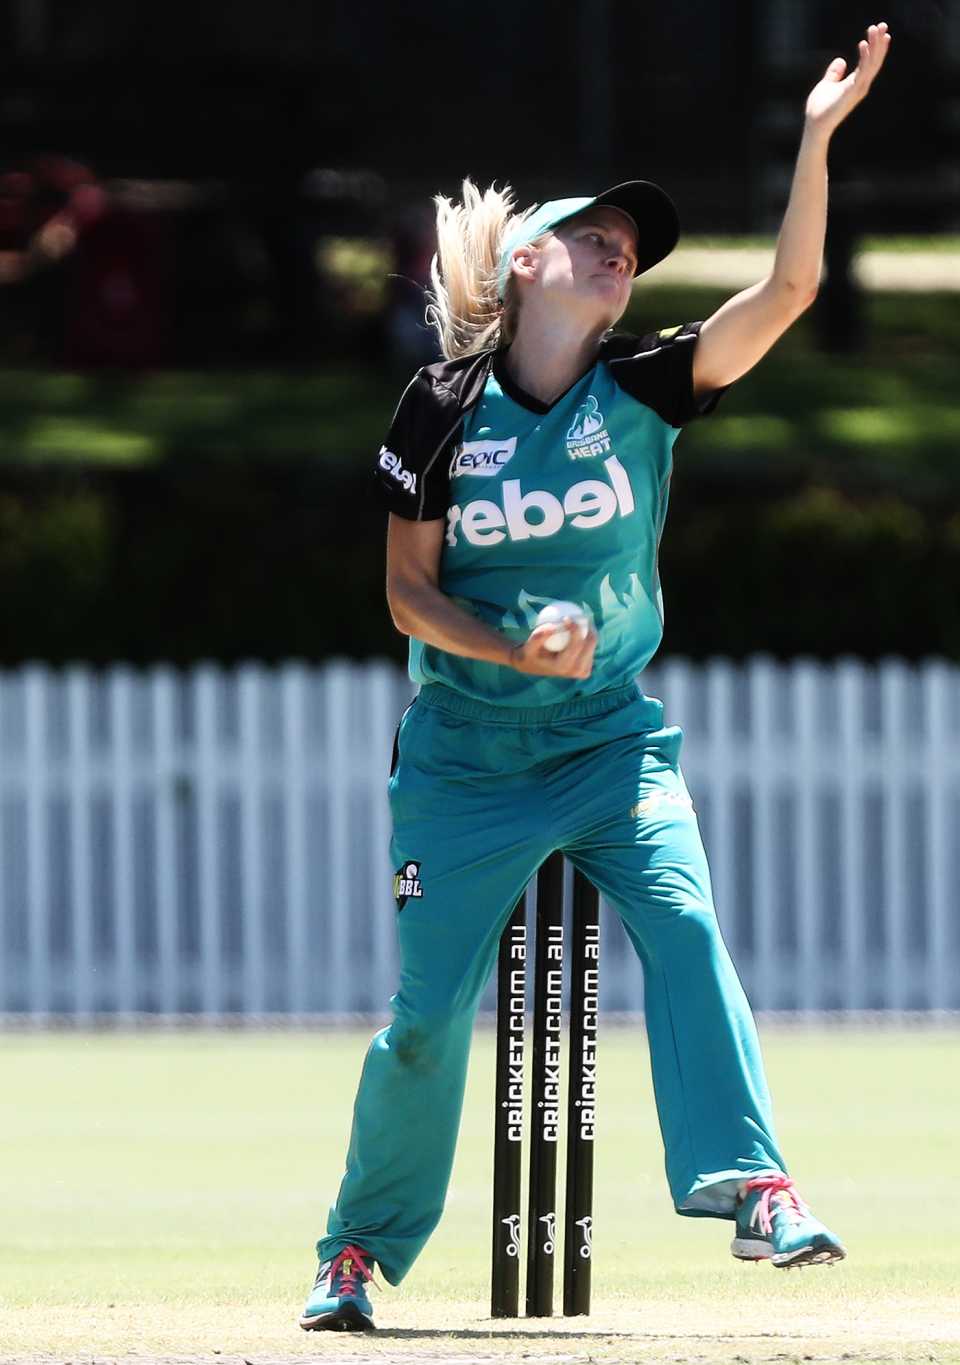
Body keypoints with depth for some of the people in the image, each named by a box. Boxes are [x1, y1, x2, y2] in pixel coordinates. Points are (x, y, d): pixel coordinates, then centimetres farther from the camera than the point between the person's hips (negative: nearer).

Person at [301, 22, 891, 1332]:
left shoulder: (644, 387, -4)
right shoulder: (444, 405, -6)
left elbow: (786, 292, -16)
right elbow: (409, 589, -4)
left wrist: (816, 140, -28)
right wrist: (516, 648, -22)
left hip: (612, 735, 1)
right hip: (465, 749, -1)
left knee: (683, 922, -25)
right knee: (429, 1014, -1)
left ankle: (750, 1185, -29)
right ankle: (361, 1247, 18)